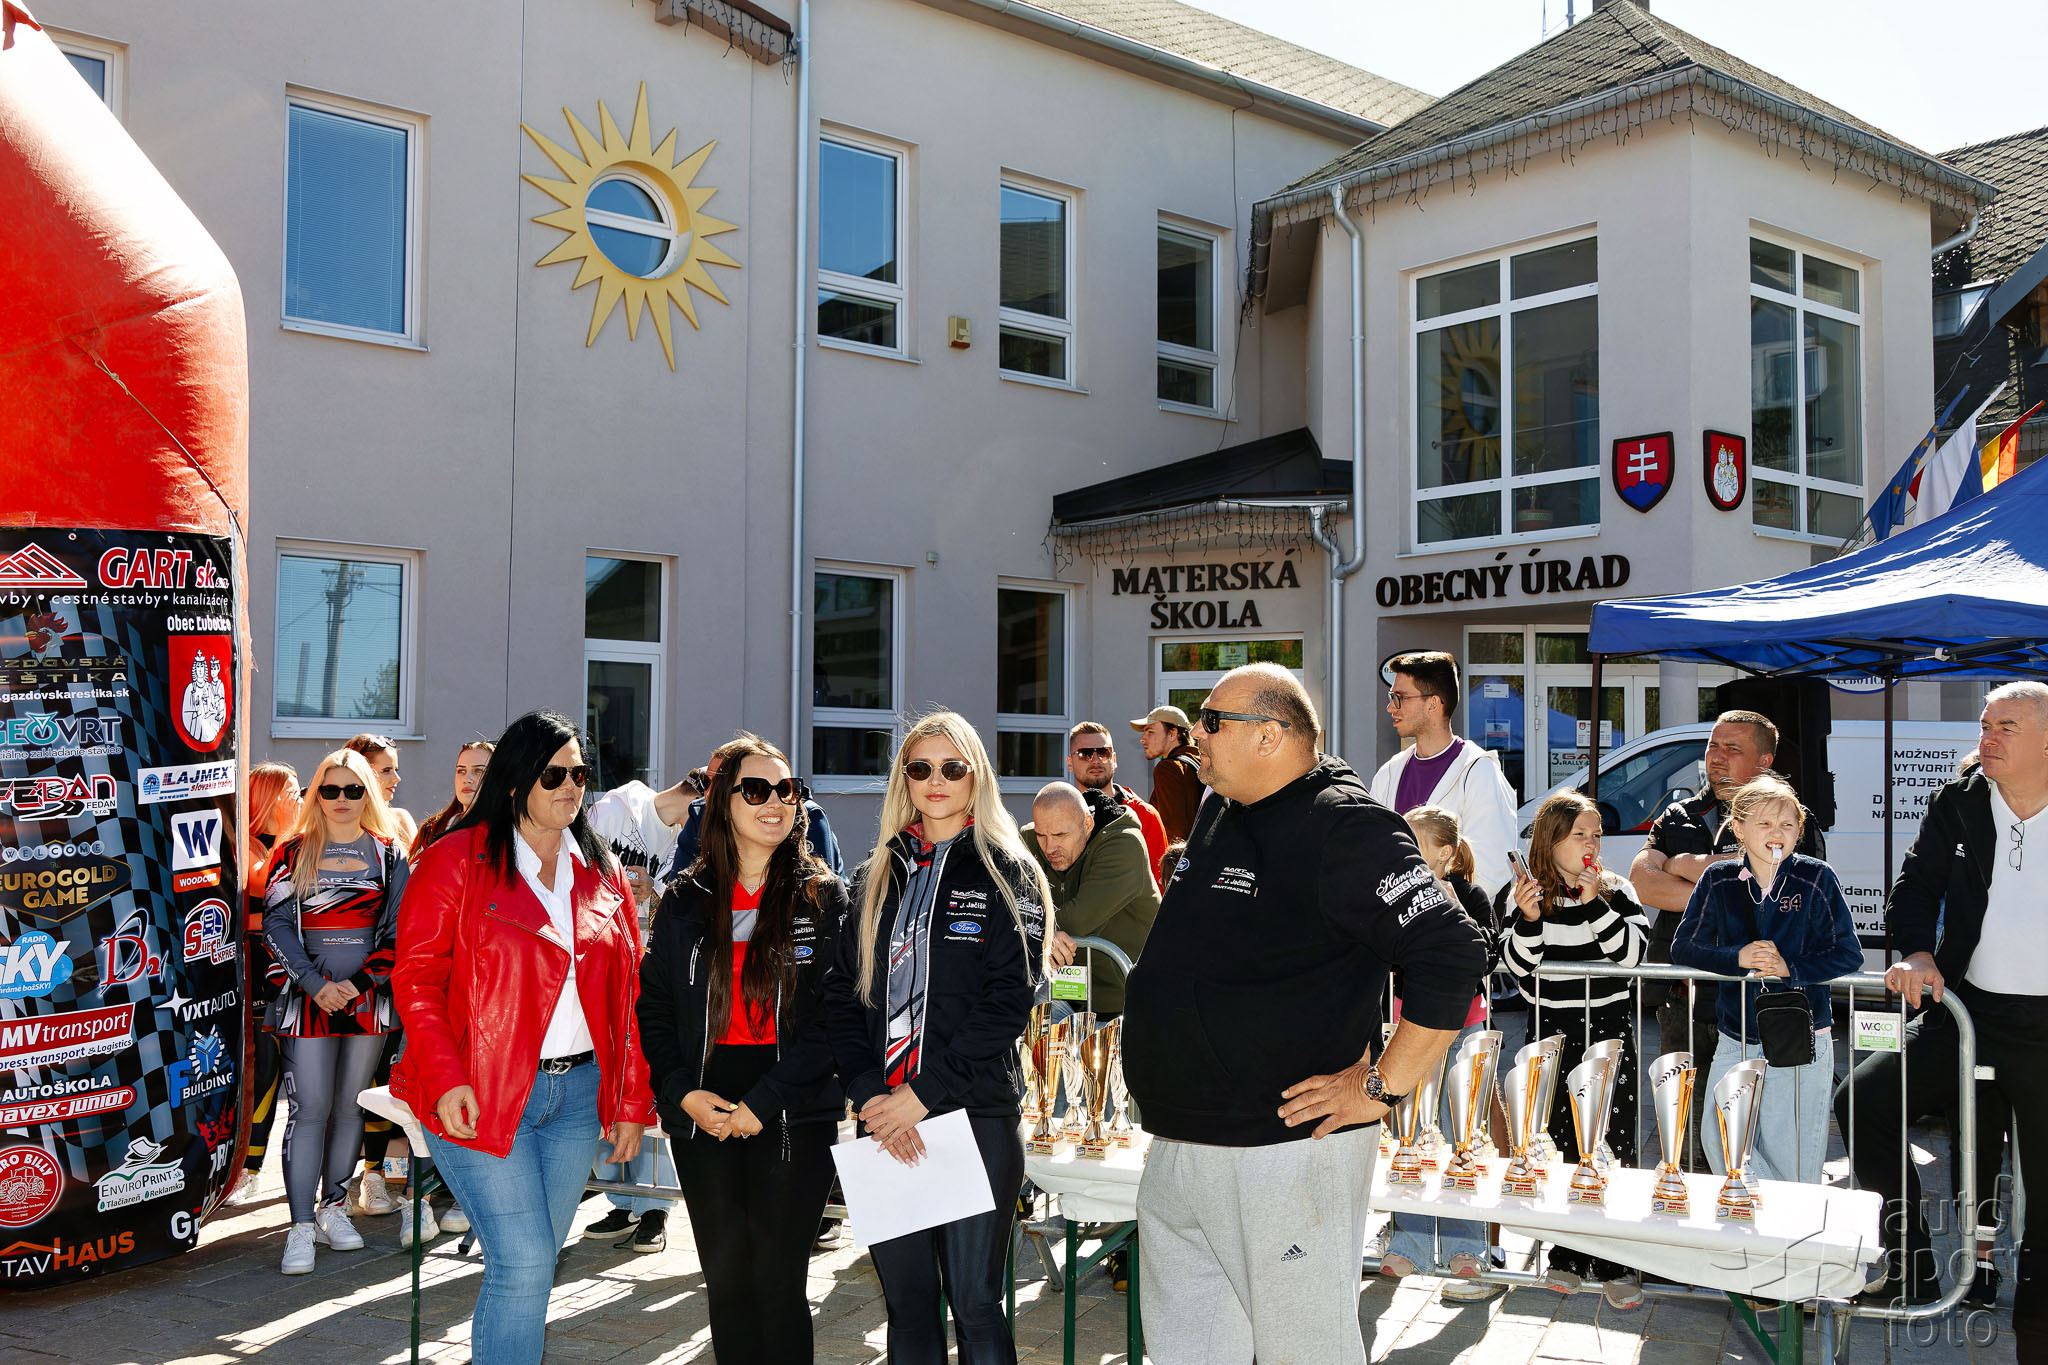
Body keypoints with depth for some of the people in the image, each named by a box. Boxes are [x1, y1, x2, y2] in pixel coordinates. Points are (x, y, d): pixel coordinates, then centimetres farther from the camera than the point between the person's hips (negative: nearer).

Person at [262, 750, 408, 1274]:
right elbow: (276, 923, -1)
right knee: (310, 1109, -6)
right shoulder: (293, 853, 6)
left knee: (351, 1106, 8)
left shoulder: (388, 854, 7)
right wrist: (316, 985, -12)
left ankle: (333, 1207, 22)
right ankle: (301, 1226, -2)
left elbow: (399, 931, 3)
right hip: (307, 997, -1)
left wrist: (358, 983, -8)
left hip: (369, 998, 2)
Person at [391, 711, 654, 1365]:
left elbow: (627, 992, 12)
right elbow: (417, 978, -6)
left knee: (531, 1269, 10)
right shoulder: (455, 861, -3)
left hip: (579, 1091, 5)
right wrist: (445, 1079, -17)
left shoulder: (602, 874, 12)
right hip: (481, 1094, -5)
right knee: (522, 1263, -9)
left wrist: (633, 1102, 8)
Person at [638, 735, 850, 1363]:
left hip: (795, 1117, -2)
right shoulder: (686, 900, 8)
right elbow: (654, 1006, 8)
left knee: (779, 1284, 0)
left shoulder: (824, 898, 0)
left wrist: (762, 1104, -13)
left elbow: (834, 1016, -6)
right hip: (703, 1117, 2)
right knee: (727, 1280, 7)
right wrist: (683, 1093, -7)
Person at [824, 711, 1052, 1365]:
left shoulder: (1006, 872, 0)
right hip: (886, 1118, 4)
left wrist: (924, 1095, -15)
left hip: (976, 1114, -4)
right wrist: (868, 1094, -8)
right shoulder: (879, 876, 13)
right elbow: (843, 993, 7)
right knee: (906, 1302, 11)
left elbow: (1008, 1000, -9)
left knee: (975, 1304, 2)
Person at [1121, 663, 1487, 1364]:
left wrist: (1380, 1088, -18)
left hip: (1286, 1146, -8)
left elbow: (1452, 958, -21)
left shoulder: (1343, 827, -15)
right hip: (1177, 1147, 8)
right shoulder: (1218, 813, 12)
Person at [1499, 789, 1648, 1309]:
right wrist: (1528, 919, -18)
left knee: (1613, 1147, -4)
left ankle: (1616, 1265, 5)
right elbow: (1517, 970, -3)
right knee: (1561, 1146, 6)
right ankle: (1567, 1256, 18)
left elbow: (1632, 951, -10)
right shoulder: (1524, 894, 2)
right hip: (1551, 1032, 1)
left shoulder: (1616, 891, 3)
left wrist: (1595, 903, -18)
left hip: (1609, 1029, 0)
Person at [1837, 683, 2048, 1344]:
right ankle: (1910, 1267, -2)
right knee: (1861, 1101, -14)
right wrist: (1917, 953, -13)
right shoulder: (1955, 805, 5)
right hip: (1967, 1011, 3)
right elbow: (1914, 885, 5)